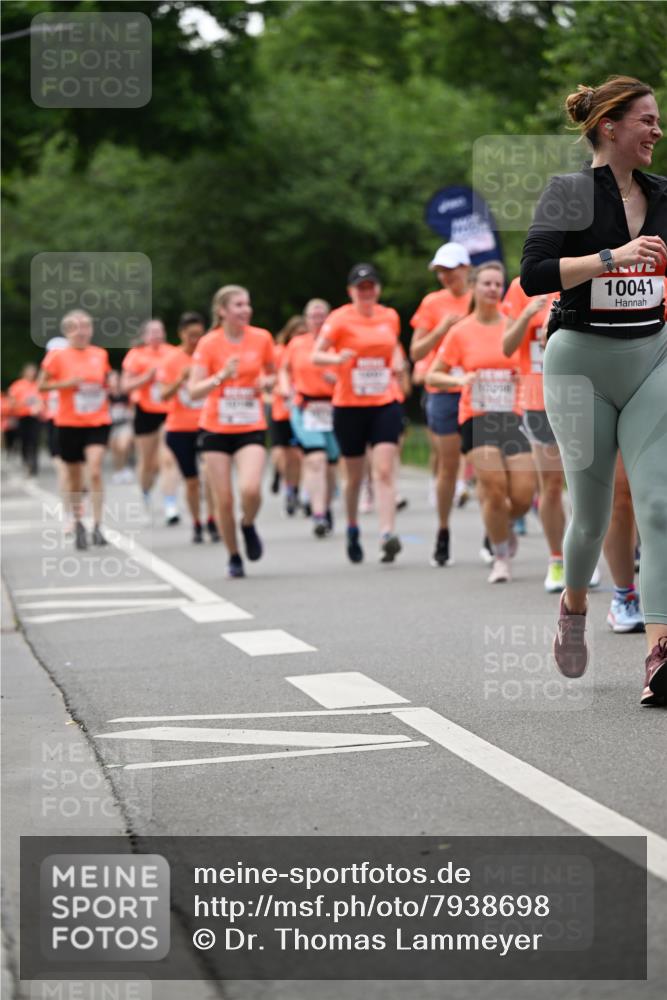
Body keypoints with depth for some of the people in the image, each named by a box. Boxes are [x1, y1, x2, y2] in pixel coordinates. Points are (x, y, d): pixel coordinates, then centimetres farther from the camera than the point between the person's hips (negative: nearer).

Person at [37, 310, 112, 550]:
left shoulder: (100, 355, 4)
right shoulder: (58, 356, -5)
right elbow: (41, 385, -3)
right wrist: (66, 383, -16)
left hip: (98, 422, 1)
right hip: (69, 423, -1)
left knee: (95, 471, -17)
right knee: (74, 478, 8)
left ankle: (97, 526, -13)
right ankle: (78, 523, 27)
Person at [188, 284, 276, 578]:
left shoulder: (261, 338, -1)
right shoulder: (209, 344, -8)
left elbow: (272, 374, 16)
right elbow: (194, 391, -12)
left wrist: (266, 382, -7)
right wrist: (221, 376, -27)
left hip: (251, 428, 1)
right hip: (216, 429, -1)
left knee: (250, 488, -23)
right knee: (223, 500, -1)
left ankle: (248, 525, 11)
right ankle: (234, 557, 19)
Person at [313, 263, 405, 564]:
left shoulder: (390, 317, 7)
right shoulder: (340, 319, -5)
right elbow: (316, 355, -12)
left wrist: (397, 360, 4)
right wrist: (338, 358, -32)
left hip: (384, 404, 2)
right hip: (349, 406, -2)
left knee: (385, 470, -14)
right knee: (354, 477, 9)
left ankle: (387, 534, -23)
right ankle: (352, 530, 32)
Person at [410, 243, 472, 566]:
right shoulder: (432, 303, 5)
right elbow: (416, 352, 2)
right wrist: (443, 328, -11)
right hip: (444, 393, 0)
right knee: (448, 466, 1)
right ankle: (443, 536, 13)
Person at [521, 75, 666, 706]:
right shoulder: (568, 192, -5)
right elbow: (534, 275, -18)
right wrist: (613, 257, -24)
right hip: (582, 362, -3)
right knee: (592, 514, 5)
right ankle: (573, 606, 37)